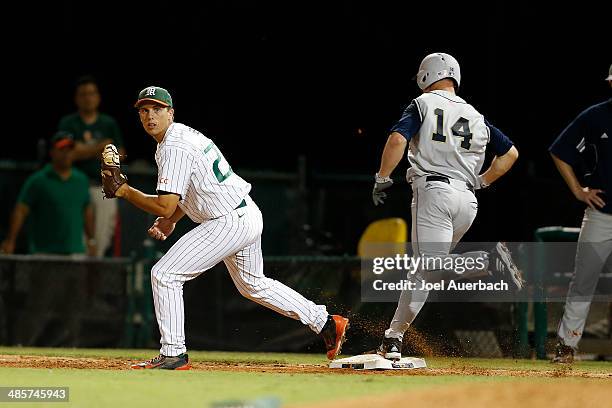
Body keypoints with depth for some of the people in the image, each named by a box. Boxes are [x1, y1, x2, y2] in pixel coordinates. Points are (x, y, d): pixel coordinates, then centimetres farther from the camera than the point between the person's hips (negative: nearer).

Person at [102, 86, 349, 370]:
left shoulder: (173, 148, -19)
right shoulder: (184, 133, 13)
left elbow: (165, 206, -25)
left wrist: (123, 190, -15)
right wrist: (170, 220, 13)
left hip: (231, 224, -10)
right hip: (249, 216, 10)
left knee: (165, 274, -10)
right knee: (253, 285, 28)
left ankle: (173, 354, -9)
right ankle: (325, 322, 34)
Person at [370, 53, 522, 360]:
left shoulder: (423, 104, 5)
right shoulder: (475, 116, 19)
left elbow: (397, 140, -11)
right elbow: (510, 153, 19)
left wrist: (382, 179, -2)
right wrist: (481, 182, 24)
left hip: (433, 191, -6)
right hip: (467, 199, 6)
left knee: (431, 269, -17)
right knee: (420, 269, 14)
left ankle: (490, 262, -37)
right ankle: (393, 340, 10)